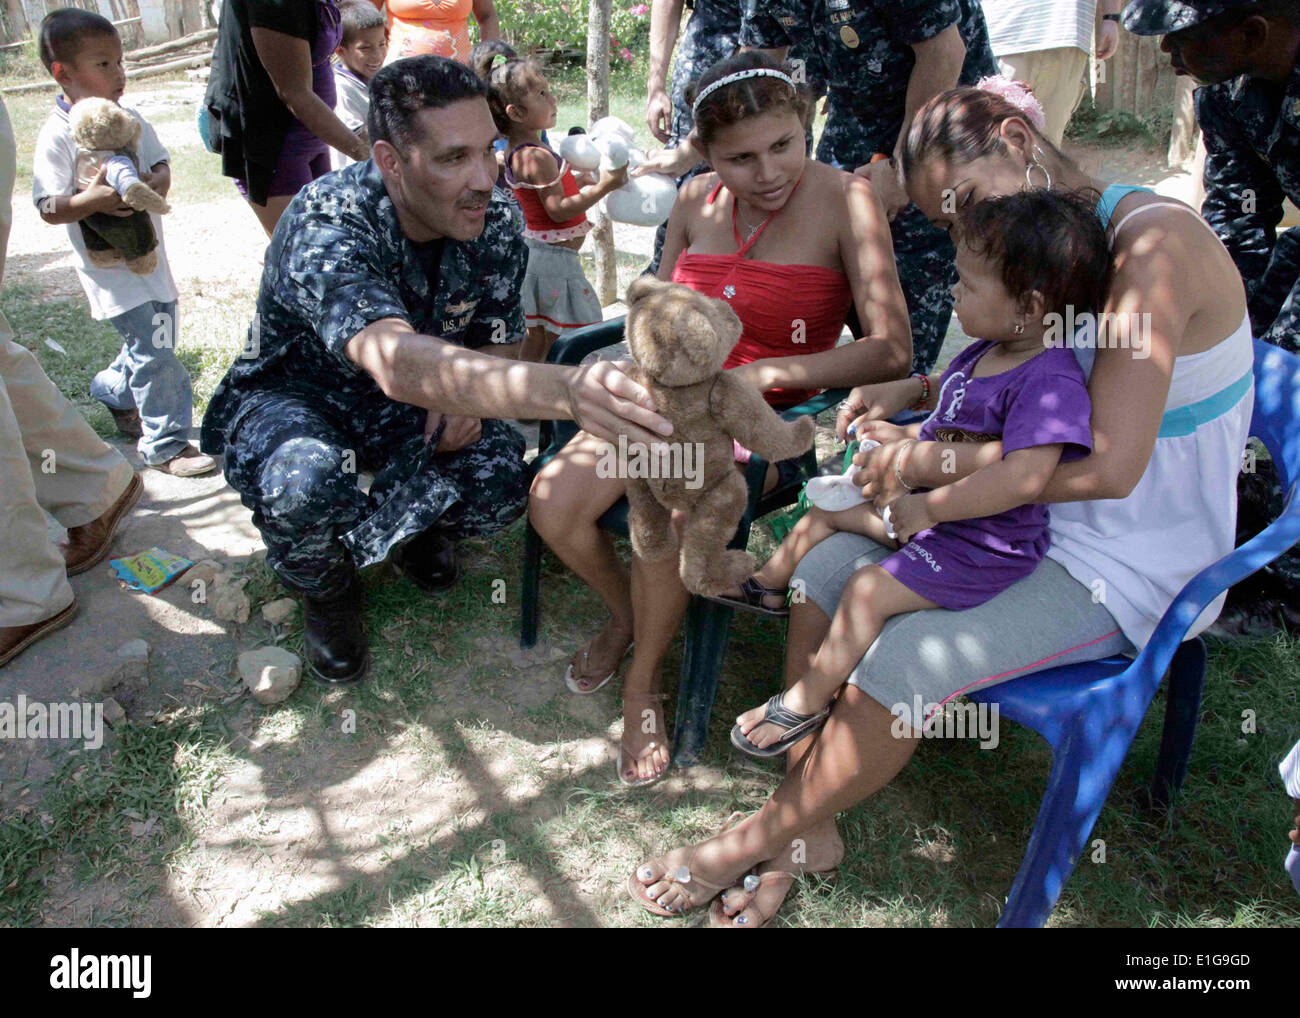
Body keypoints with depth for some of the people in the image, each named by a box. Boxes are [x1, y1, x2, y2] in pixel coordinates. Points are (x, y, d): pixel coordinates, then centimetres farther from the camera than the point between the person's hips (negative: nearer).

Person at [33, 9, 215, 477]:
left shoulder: (129, 118, 4)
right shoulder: (57, 135, -14)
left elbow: (162, 170, 3)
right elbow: (49, 209, -16)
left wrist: (148, 187, -19)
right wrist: (95, 198, -33)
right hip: (108, 267, -7)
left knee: (157, 337, 19)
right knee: (154, 351, -9)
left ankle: (112, 393, 47)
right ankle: (166, 444, 3)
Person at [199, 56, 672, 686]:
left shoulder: (493, 228, -15)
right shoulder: (326, 226, -35)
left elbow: (496, 348, 1)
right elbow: (397, 362, -55)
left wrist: (461, 400, -25)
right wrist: (562, 389, -71)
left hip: (412, 407, 4)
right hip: (292, 397, -4)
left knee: (503, 477, -23)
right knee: (306, 482, -37)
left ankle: (411, 527, 14)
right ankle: (325, 588, 1)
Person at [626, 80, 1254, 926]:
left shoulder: (1153, 244, -22)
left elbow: (1108, 465, -30)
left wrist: (932, 460, -22)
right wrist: (915, 391, 3)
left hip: (1128, 568, -8)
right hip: (1033, 520, 9)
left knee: (905, 660, -25)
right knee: (825, 569, -4)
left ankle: (759, 836, 1)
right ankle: (808, 831, 1)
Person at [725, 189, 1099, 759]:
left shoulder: (1050, 381, -28)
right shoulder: (985, 351, 3)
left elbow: (1023, 478, -39)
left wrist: (927, 508, -32)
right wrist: (909, 436, 10)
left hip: (982, 547, -10)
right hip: (929, 508, 10)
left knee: (868, 590, -20)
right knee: (829, 506, 14)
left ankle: (807, 704, -1)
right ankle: (769, 580, 38)